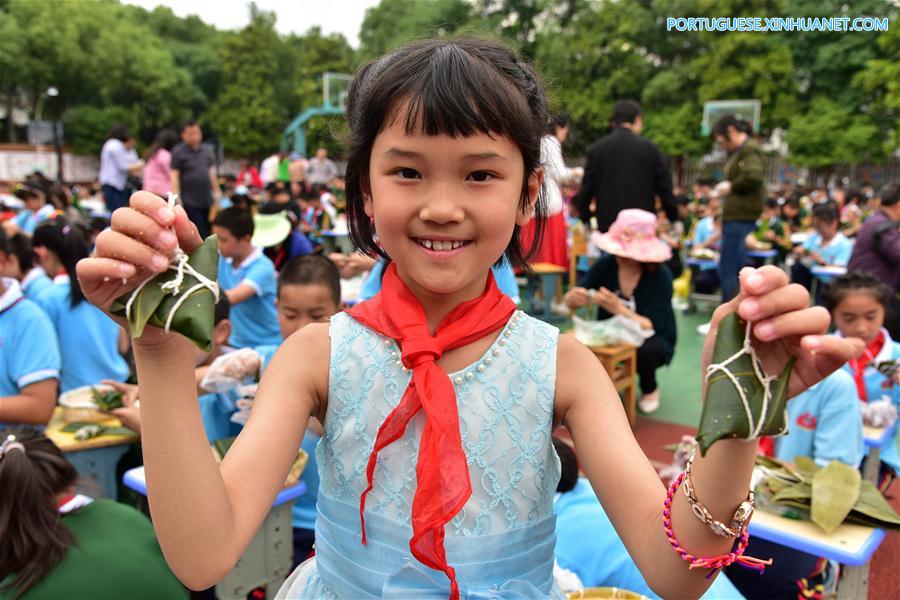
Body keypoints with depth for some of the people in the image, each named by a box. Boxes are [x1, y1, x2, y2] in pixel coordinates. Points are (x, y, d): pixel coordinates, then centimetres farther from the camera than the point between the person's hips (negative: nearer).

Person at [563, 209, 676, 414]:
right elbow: (569, 302, -9)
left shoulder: (660, 275, -21)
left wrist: (618, 309, -42)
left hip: (651, 338, -2)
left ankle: (649, 390, -2)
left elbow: (651, 327, -26)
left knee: (646, 350, -37)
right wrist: (573, 298, -35)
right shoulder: (605, 265, -12)